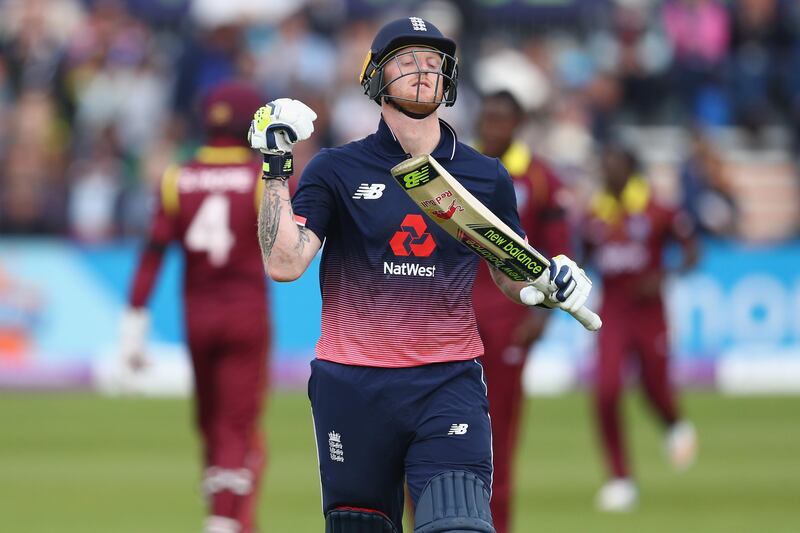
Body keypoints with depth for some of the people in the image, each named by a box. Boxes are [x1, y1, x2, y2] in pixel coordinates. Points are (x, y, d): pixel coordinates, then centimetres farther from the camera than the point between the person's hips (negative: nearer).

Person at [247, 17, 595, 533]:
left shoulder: (487, 177, 9)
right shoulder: (337, 170, 3)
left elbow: (514, 278, 18)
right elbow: (284, 264, -7)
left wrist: (551, 286, -4)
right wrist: (277, 168, -11)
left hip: (450, 384, 0)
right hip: (351, 388, 0)